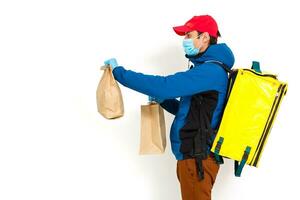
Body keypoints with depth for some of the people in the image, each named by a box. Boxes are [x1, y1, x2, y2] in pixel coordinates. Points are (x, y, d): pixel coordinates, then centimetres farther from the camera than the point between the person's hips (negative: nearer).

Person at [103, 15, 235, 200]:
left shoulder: (211, 71, -18)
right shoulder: (206, 69, 16)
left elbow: (165, 85, -27)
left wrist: (118, 71, -20)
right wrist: (161, 100, 8)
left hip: (197, 158, -10)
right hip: (192, 154, 10)